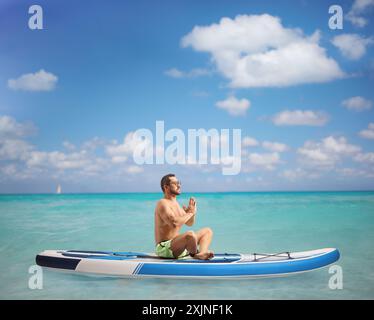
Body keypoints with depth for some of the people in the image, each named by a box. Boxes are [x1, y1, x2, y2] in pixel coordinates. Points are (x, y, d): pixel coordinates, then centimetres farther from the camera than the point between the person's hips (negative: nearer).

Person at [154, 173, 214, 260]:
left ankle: (201, 253, -20)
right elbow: (174, 223, -29)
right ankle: (195, 255, -9)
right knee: (190, 234, -37)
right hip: (164, 248, -10)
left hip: (176, 245, 10)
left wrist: (192, 212, 3)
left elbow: (189, 223, 25)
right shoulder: (163, 203, -12)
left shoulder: (175, 203, 17)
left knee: (207, 231, 9)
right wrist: (189, 213, -13)